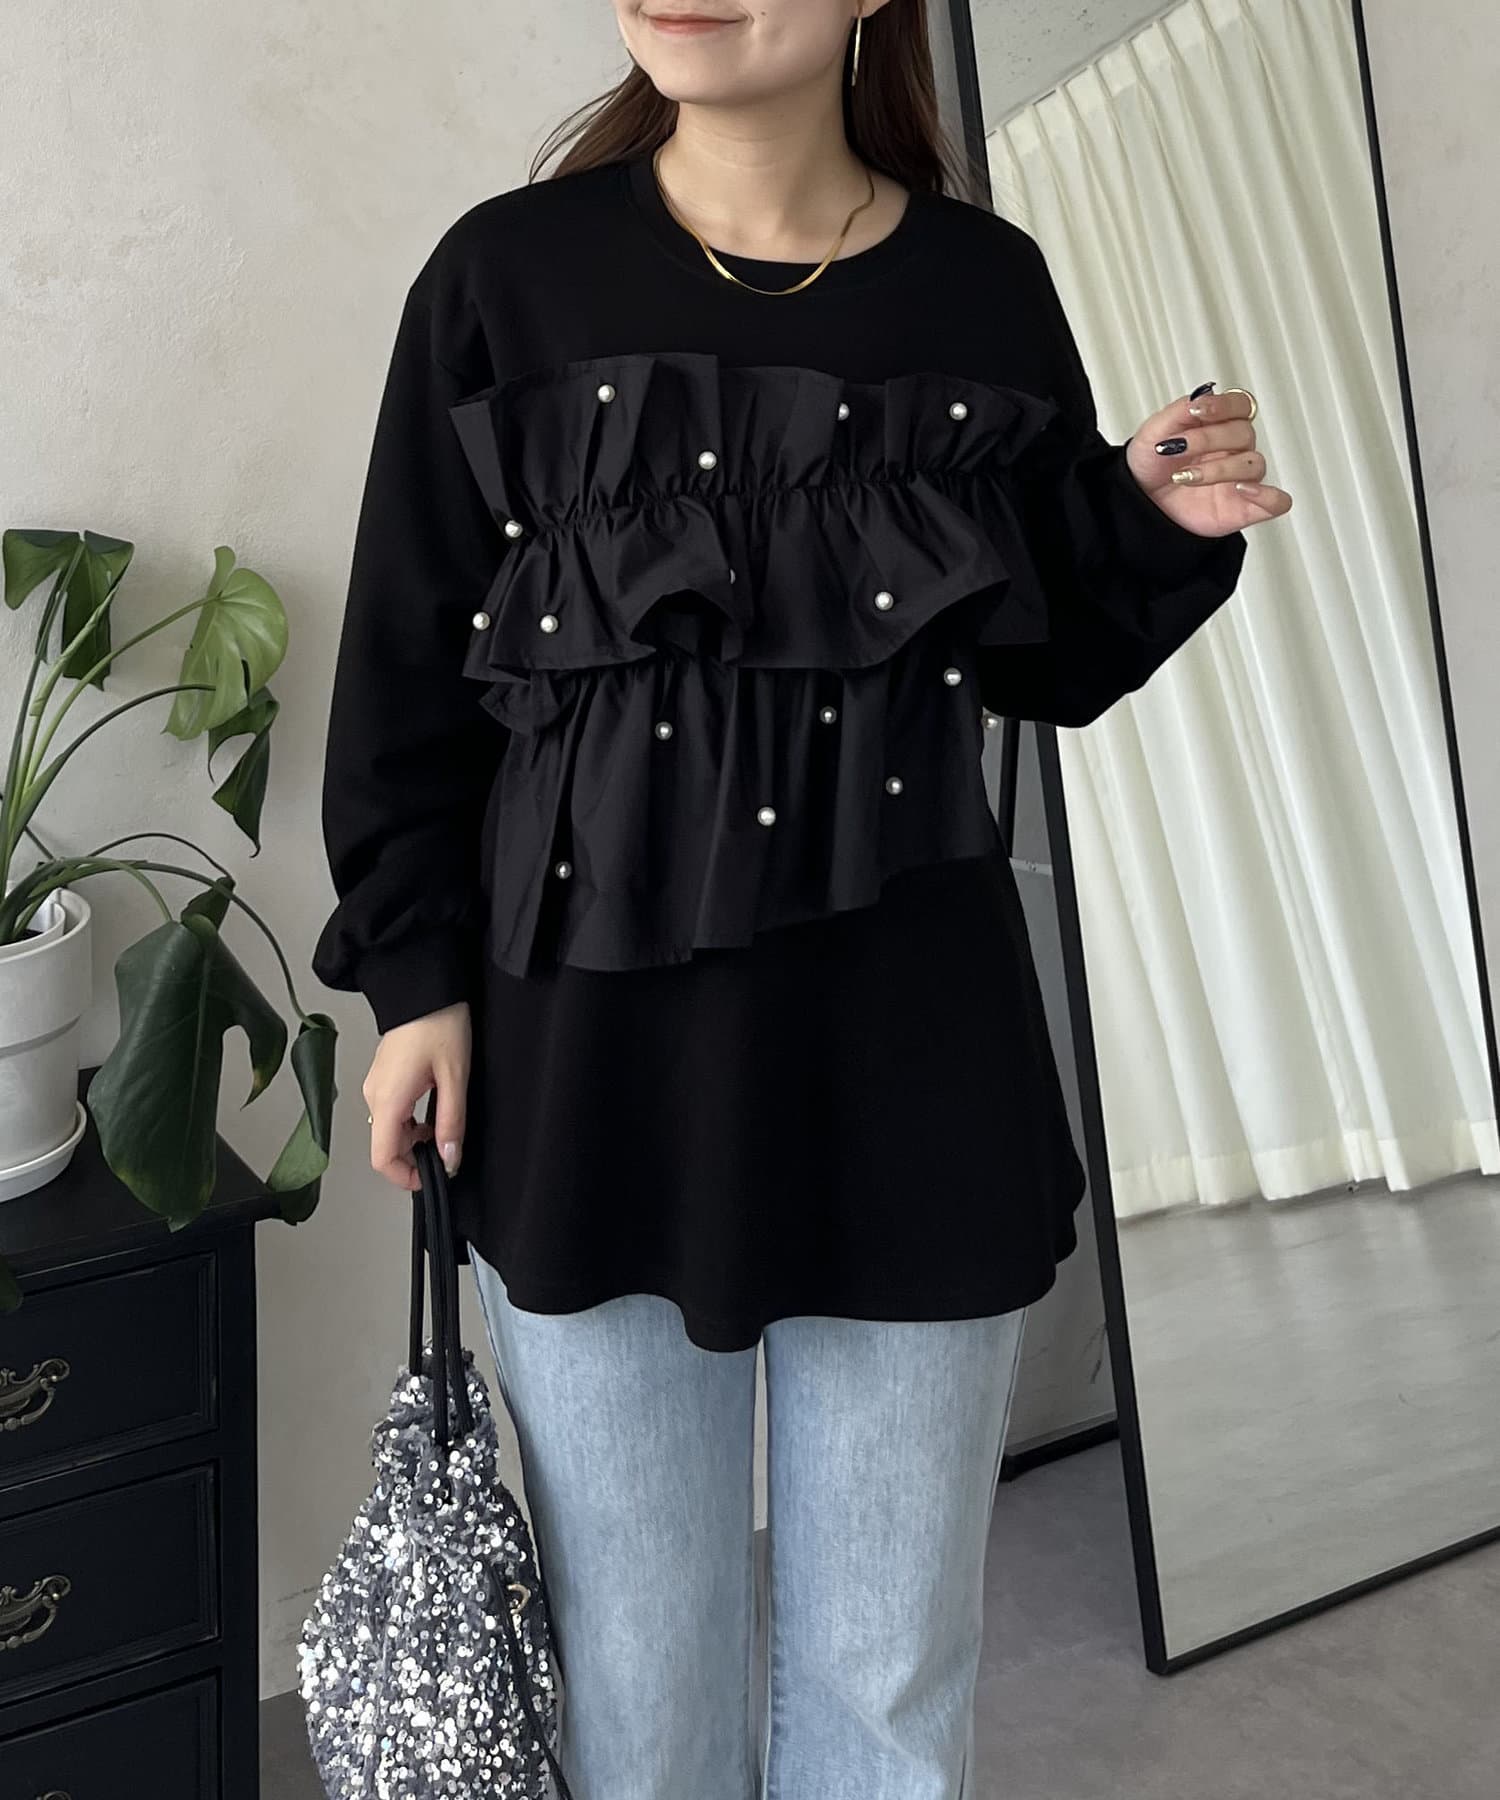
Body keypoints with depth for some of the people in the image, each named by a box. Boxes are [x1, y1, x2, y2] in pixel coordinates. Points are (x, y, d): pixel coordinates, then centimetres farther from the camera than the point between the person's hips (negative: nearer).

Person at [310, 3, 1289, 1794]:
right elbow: (407, 660, 3)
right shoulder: (507, 273, 1)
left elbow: (1047, 663, 13)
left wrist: (1153, 523, -5)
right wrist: (416, 976, -1)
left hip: (905, 1052, 2)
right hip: (585, 1045, -1)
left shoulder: (982, 287, 5)